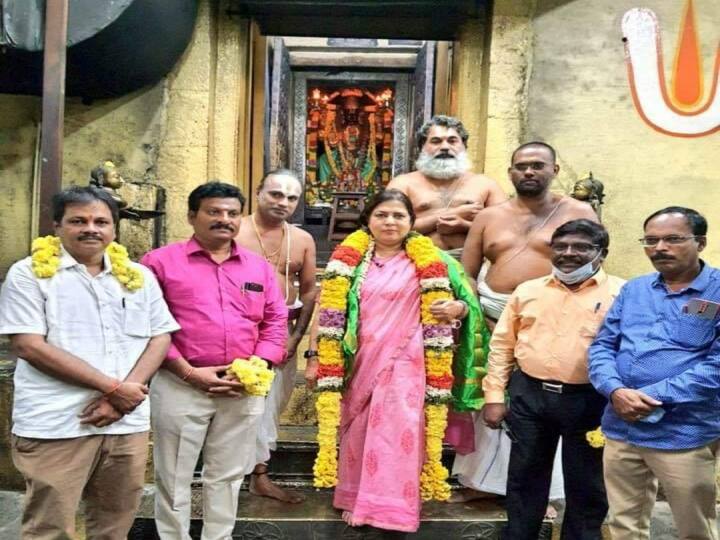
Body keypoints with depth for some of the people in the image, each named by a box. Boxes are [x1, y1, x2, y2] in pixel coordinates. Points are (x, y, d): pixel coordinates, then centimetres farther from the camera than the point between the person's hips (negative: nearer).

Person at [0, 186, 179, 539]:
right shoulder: (29, 273, -1)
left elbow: (161, 337, 7)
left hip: (128, 424, 4)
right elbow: (29, 346, -10)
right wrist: (113, 387, -15)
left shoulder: (139, 276, 10)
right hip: (55, 426, -3)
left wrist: (124, 393, -10)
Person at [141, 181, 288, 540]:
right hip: (180, 387, -3)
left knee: (227, 476, 16)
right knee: (174, 478, 10)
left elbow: (276, 321, 9)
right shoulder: (161, 261, -1)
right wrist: (187, 372, -14)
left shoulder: (259, 267, 9)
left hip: (244, 390, 3)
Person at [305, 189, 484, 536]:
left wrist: (457, 308, -20)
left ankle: (392, 508, 10)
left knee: (398, 433, -6)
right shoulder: (348, 259, 4)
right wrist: (315, 358, 1)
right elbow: (327, 311, 5)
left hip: (404, 363, -2)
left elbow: (464, 301, 3)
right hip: (359, 362, 2)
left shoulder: (427, 260, -1)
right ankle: (355, 500, 29)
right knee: (357, 431, 11)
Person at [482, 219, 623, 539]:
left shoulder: (621, 293, -2)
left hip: (589, 401, -2)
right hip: (529, 395, 3)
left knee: (586, 486, 12)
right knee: (524, 478, 15)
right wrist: (494, 396, 5)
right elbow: (502, 344, 9)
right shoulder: (528, 291, 8)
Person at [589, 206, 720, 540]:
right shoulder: (633, 289, 10)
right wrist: (615, 391, -12)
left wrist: (653, 398, -18)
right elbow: (602, 345, 8)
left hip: (684, 434, -4)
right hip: (620, 429, 5)